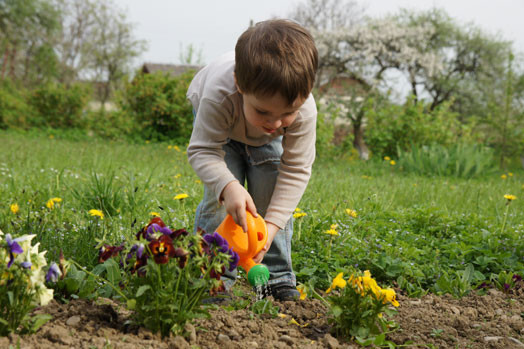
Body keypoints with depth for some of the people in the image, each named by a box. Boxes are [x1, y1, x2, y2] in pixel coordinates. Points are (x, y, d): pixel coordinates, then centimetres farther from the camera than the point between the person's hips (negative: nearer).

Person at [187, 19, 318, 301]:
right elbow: (202, 151, -41)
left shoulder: (304, 109, -40)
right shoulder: (220, 94, -47)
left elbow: (296, 170, -31)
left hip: (265, 141, 2)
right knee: (220, 196, -18)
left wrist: (272, 225, -39)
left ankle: (277, 276, 5)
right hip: (220, 126, -1)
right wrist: (228, 186, -62)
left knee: (272, 198, -10)